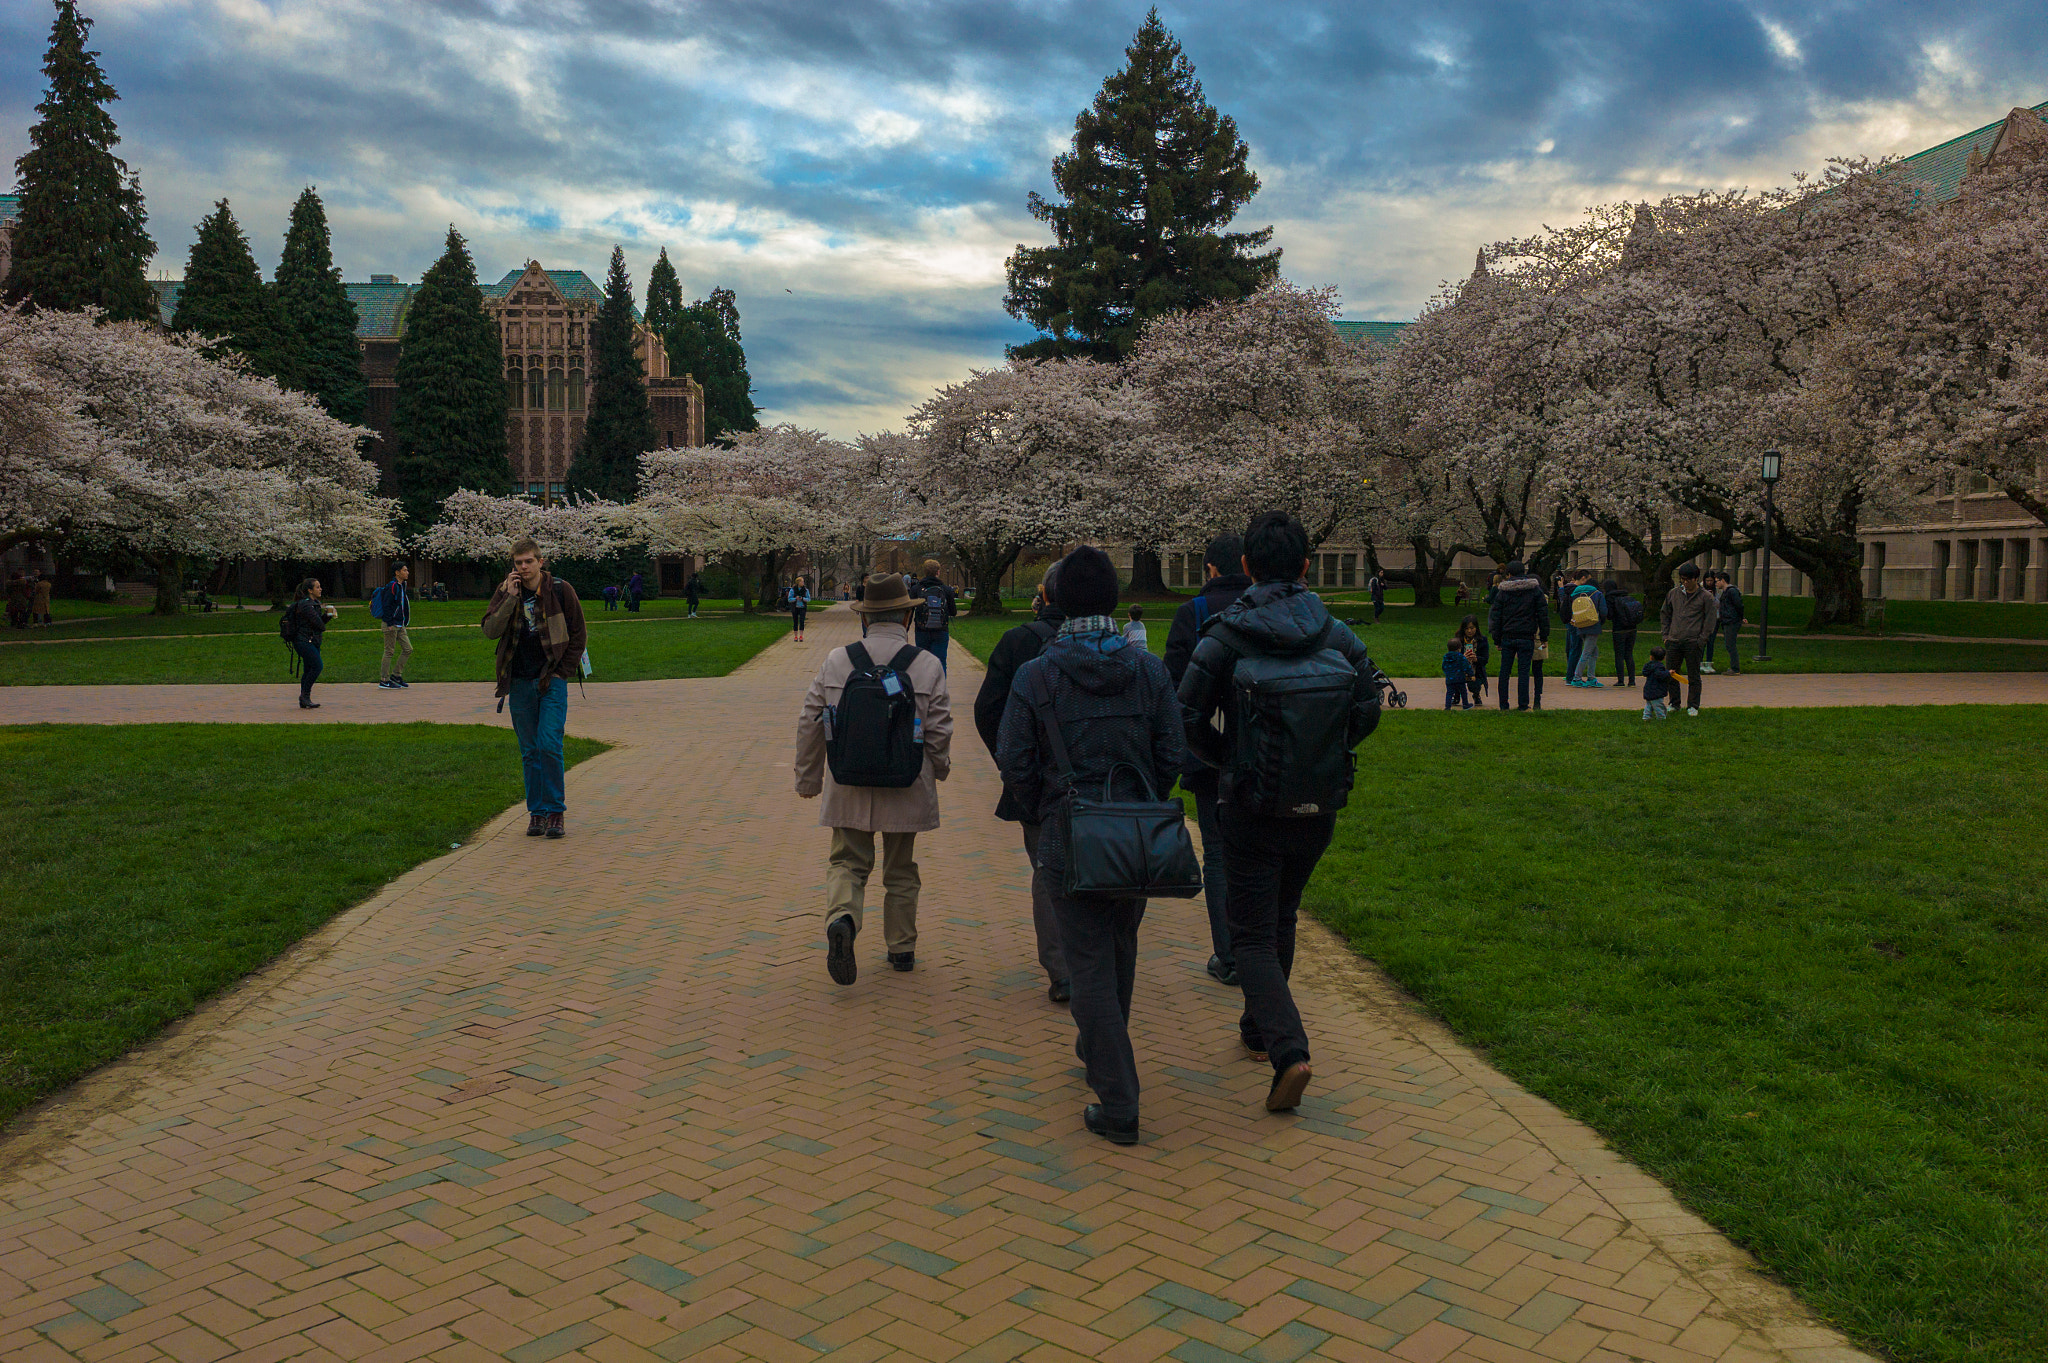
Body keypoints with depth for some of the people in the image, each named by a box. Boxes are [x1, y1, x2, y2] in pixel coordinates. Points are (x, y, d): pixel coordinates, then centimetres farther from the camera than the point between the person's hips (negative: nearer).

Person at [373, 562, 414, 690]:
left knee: (408, 649, 7)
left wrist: (404, 622, 19)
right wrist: (390, 624, -21)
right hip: (391, 625, -9)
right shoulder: (392, 586, -14)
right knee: (389, 652, -4)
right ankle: (384, 681, 2)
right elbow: (386, 606, -18)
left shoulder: (401, 586, 14)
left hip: (399, 625, 9)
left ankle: (396, 675, 15)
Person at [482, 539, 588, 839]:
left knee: (549, 745, -12)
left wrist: (562, 671, -3)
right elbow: (490, 631, -7)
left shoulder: (560, 590, -2)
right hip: (520, 682, 3)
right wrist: (510, 598, -16)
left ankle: (555, 811, -1)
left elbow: (578, 635, 3)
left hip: (552, 679, -3)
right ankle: (536, 812, 14)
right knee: (529, 751, 6)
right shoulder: (506, 592, 5)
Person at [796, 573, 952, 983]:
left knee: (848, 861, 9)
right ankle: (902, 949, 25)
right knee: (900, 869, 16)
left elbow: (809, 724, 2)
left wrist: (808, 778, 14)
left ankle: (842, 919, -20)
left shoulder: (835, 661, -3)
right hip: (906, 788, 0)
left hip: (849, 786, 0)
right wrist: (941, 768, 18)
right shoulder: (927, 665, -7)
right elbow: (939, 732, -4)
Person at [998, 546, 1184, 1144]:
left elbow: (1014, 763, -7)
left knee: (1090, 966, 2)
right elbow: (1172, 754, -1)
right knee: (1120, 951, 22)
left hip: (1070, 841, -3)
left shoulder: (1036, 675, -10)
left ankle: (1118, 1106, 4)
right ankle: (1096, 1050, 43)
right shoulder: (1148, 669, -3)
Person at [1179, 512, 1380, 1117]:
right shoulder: (1337, 635, -3)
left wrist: (1228, 760, 6)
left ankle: (1289, 1050, -14)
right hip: (1319, 809, 4)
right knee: (1281, 920, 23)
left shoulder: (1224, 639, -12)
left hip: (1252, 811, -4)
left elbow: (1188, 720, -12)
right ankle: (1259, 1026, 37)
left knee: (1253, 935, 3)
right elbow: (1368, 709, -2)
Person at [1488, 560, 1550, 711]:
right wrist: (1544, 636, 7)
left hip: (1507, 636, 1)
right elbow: (1543, 614, 1)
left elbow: (1496, 615, 4)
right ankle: (1522, 705, 0)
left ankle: (1503, 704, 10)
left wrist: (1497, 640, 9)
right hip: (1527, 636, -1)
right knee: (1523, 671, 1)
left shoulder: (1502, 591, 2)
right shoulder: (1534, 589, 1)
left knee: (1504, 671, 8)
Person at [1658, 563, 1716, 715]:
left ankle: (1693, 706, 11)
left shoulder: (1706, 597, -1)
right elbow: (1665, 615, 19)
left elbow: (1710, 620, -1)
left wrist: (1701, 641, -7)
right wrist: (1666, 635, 9)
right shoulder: (1673, 594, 9)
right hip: (1674, 641, 4)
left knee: (1693, 676, 2)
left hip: (1693, 643, -4)